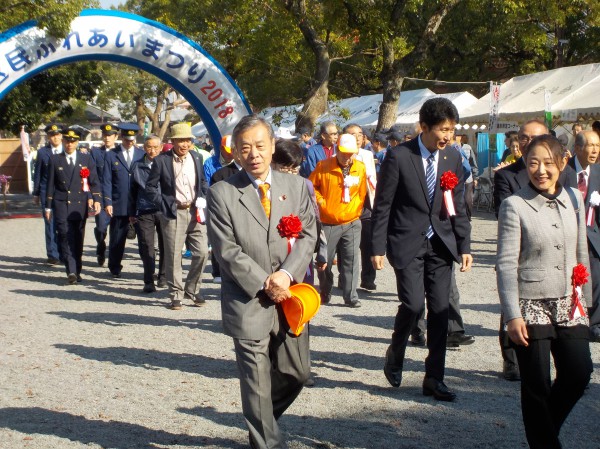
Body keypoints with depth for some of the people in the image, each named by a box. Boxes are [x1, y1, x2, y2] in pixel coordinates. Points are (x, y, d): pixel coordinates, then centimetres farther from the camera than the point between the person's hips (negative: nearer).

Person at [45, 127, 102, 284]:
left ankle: (77, 271, 16)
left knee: (78, 240, 6)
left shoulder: (86, 159, 7)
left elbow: (94, 182, 6)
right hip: (61, 205, -1)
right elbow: (50, 185, 7)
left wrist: (96, 200, -7)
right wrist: (48, 207, 5)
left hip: (80, 206, 1)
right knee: (66, 238, -12)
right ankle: (71, 272, -17)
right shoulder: (55, 160, 6)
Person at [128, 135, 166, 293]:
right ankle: (149, 281, 0)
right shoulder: (137, 166, 8)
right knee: (146, 247, -5)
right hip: (144, 212, 1)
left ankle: (163, 276, 23)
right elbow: (133, 190, 14)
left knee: (165, 246, 6)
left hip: (164, 211, -1)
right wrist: (132, 213, 13)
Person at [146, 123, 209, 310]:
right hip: (173, 213, -3)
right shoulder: (161, 161, -4)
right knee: (173, 256, 0)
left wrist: (203, 202, 4)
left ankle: (192, 290, 16)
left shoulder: (196, 158, 8)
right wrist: (165, 205, -7)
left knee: (201, 252, -1)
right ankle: (176, 295, 12)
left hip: (195, 211, 3)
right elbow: (151, 186, 0)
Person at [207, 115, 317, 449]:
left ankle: (261, 420, 39)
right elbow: (228, 251, -9)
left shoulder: (297, 187, 7)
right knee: (257, 383, -1)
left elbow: (308, 236, 1)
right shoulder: (222, 194, -4)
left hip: (290, 297, 4)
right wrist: (266, 284, -14)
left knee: (296, 373, 13)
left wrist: (287, 274, -15)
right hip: (248, 303, -4)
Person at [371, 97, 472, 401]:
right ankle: (395, 354, 15)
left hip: (441, 244, 5)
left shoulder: (454, 159, 7)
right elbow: (382, 205, -6)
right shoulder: (398, 157, -8)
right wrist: (378, 248, -8)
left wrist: (464, 246, 7)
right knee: (413, 304, -15)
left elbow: (459, 207, 12)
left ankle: (434, 379, 12)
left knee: (440, 309, 3)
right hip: (408, 243, -4)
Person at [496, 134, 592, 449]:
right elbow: (506, 264, -10)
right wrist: (513, 315, -14)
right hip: (531, 306, -4)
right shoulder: (514, 205, -8)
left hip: (568, 305, 5)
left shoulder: (574, 199, 6)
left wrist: (586, 298, 13)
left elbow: (581, 253, 14)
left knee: (579, 374, 2)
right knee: (537, 385, 2)